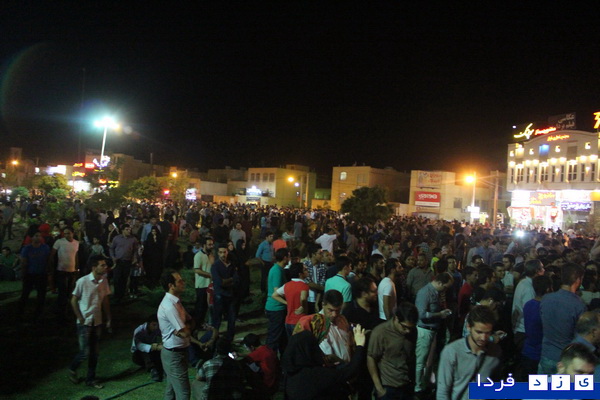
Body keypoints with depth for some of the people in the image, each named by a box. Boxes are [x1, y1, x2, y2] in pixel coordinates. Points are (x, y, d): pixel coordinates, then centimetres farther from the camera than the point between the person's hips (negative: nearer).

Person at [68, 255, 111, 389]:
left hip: (97, 322, 5)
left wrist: (108, 318, 7)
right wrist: (80, 318, -9)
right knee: (85, 352, -2)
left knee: (94, 352, 10)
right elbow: (73, 300, -8)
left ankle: (90, 379, 25)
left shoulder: (104, 281, -1)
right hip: (85, 323, -5)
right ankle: (72, 369, 28)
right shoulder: (82, 281, -16)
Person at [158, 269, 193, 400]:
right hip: (174, 355, -9)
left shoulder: (175, 301, 6)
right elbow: (185, 332, -25)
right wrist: (187, 326, -5)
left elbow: (189, 321, 10)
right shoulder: (169, 306, -25)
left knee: (172, 389, 21)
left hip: (174, 352, 9)